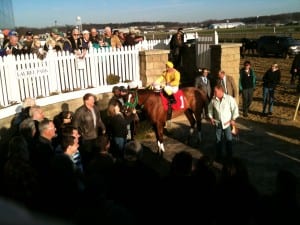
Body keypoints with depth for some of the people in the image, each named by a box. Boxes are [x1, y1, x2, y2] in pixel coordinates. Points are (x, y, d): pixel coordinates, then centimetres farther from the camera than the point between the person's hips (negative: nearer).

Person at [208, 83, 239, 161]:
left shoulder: (229, 98, -16)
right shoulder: (213, 100, -7)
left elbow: (235, 108, -7)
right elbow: (210, 108, 11)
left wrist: (233, 119, -5)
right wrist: (211, 117, 5)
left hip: (227, 123, -2)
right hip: (217, 123, 2)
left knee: (229, 140, 7)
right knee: (218, 140, 11)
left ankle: (229, 155, 22)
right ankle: (218, 155, 24)